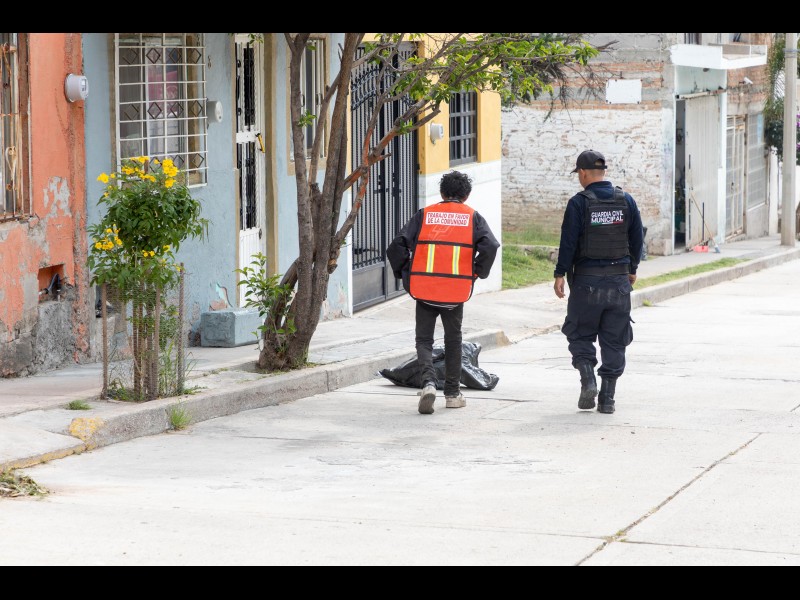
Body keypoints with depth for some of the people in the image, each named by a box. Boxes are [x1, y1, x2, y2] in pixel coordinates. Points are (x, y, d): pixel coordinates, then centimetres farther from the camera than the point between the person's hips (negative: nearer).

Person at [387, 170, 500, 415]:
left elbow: (397, 246, -3)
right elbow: (490, 246, -12)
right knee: (453, 340, 17)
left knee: (424, 339, 9)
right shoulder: (472, 217, 5)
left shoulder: (424, 215, 6)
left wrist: (404, 275, 8)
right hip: (456, 291, 0)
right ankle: (452, 393, 22)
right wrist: (479, 273, 2)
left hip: (424, 288, 0)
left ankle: (428, 381, -16)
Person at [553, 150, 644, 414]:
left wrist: (560, 274, -4)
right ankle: (607, 397, 7)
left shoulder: (579, 203, -9)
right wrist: (632, 269, 23)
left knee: (580, 335, 12)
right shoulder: (626, 201, 4)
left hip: (587, 280, -3)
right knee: (614, 341, 8)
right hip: (619, 280, 3)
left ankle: (588, 380, -7)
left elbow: (568, 241, -11)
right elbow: (637, 239, 10)